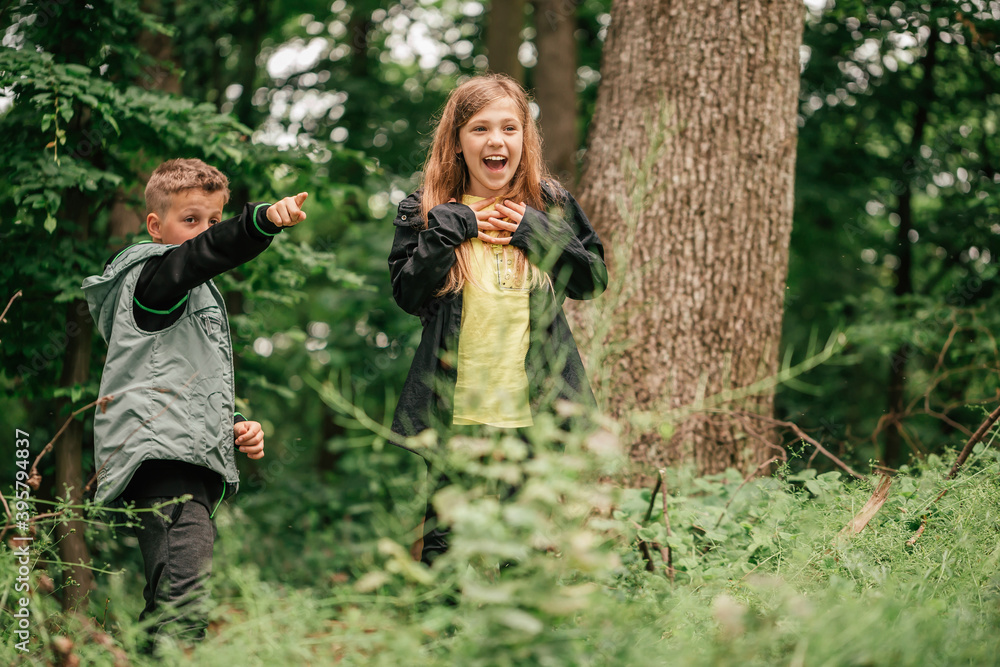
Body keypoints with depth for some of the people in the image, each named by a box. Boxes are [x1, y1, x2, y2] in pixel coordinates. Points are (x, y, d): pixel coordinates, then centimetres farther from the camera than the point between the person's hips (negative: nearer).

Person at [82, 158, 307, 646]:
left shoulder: (199, 295, 31)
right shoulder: (152, 276, 2)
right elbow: (204, 252, -21)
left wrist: (235, 427, 20)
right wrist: (265, 220, -38)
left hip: (191, 461, 10)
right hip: (159, 453, -10)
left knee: (168, 602, 9)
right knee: (185, 587, -27)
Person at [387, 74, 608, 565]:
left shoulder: (550, 206, 6)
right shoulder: (427, 212, 3)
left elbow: (593, 280, 5)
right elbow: (407, 294, -4)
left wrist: (537, 232, -7)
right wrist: (450, 230, -12)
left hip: (535, 411, 1)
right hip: (457, 413, -1)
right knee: (445, 545, 2)